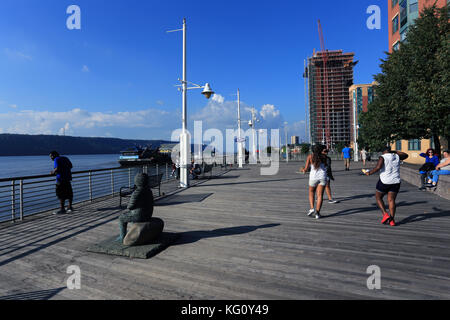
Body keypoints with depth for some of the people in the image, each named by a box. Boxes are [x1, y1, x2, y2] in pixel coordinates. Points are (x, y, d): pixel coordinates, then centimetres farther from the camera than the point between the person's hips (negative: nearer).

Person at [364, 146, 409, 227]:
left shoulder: (382, 157, -7)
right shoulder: (397, 156, 9)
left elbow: (378, 167, -22)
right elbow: (406, 155, 30)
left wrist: (369, 173, -10)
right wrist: (395, 151, 30)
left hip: (384, 181, -5)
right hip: (396, 182, 5)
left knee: (378, 197, 12)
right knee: (391, 200, 6)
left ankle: (385, 214, -1)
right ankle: (392, 220, 2)